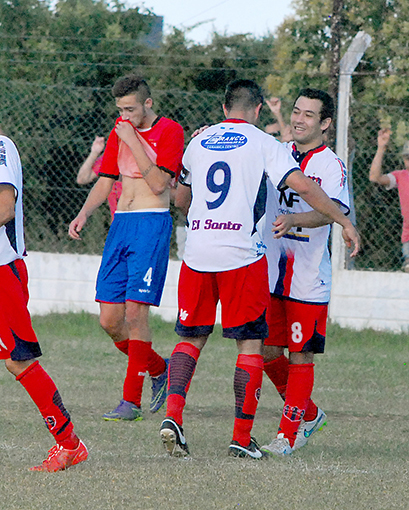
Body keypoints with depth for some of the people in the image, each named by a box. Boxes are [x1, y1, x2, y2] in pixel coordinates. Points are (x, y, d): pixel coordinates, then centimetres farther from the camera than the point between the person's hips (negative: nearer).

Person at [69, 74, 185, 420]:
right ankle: (159, 369, 24)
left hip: (152, 223, -7)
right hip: (120, 223, 7)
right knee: (110, 320, 1)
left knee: (135, 314, -13)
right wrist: (84, 214, 4)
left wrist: (134, 142, -14)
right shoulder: (119, 133, 16)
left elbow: (159, 183, -13)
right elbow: (105, 182, 20)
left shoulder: (170, 132, -4)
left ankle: (131, 400, -7)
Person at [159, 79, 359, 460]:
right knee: (250, 342, 4)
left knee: (191, 337, 14)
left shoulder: (198, 143, 14)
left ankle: (173, 414, -6)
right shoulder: (263, 144, -1)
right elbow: (302, 186, -12)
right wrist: (344, 222, -4)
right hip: (242, 254, -4)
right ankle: (242, 438, 1)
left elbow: (181, 199, 27)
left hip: (197, 253, 4)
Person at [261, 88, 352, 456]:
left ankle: (288, 434, 6)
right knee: (267, 351, 7)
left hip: (309, 280, -5)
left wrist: (292, 220, -40)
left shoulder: (332, 166, -7)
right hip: (270, 273, 5)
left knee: (301, 357, -2)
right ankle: (309, 414, 27)